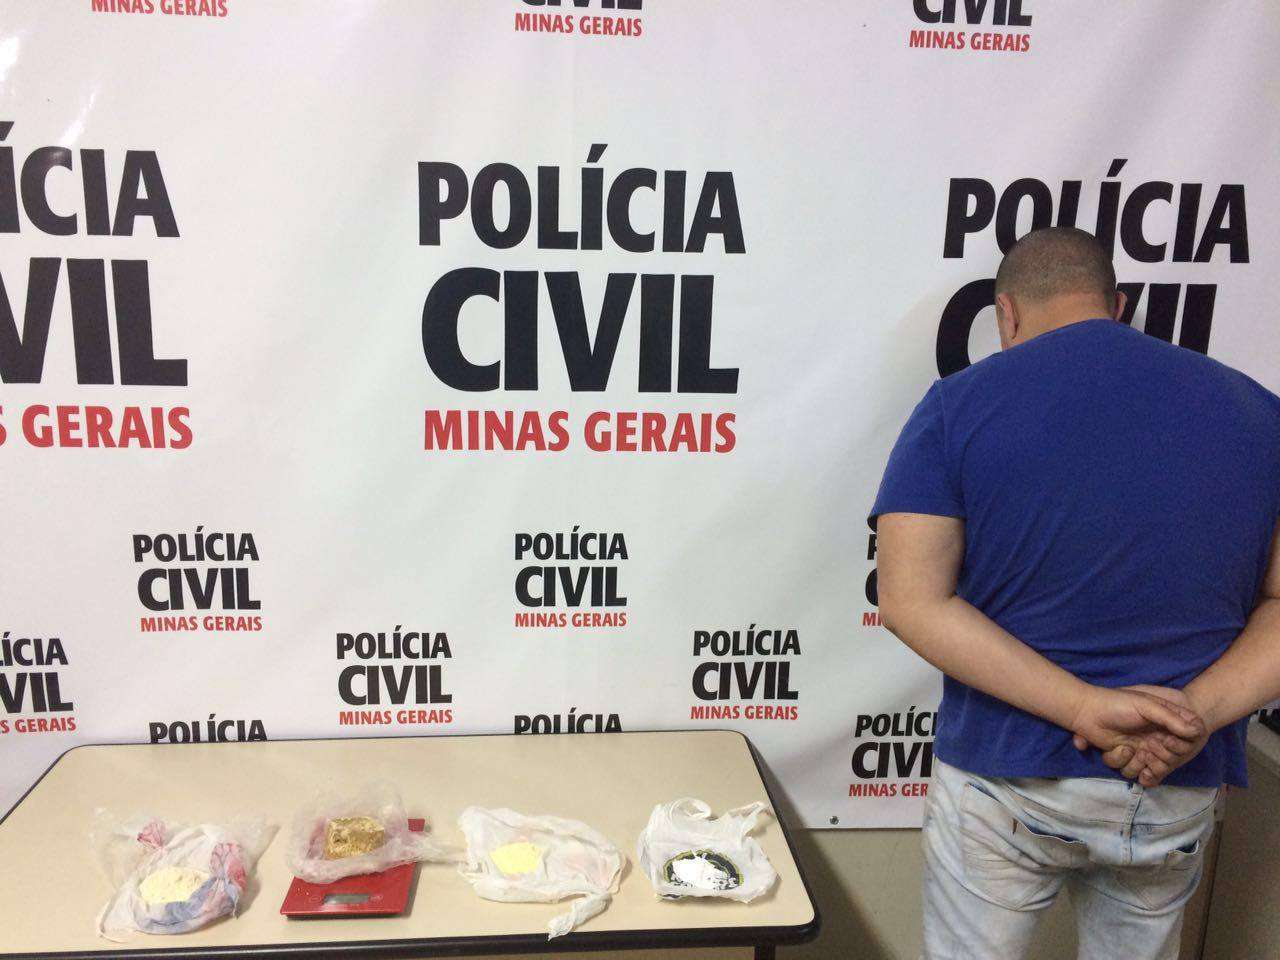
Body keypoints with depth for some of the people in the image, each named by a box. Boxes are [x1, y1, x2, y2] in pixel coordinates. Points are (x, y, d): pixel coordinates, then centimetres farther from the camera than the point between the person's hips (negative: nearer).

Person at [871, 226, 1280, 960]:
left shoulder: (960, 405, -9)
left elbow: (912, 601, -16)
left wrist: (1086, 707, -18)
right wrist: (1197, 714, -13)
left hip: (1007, 780, -3)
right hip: (1178, 793, 3)